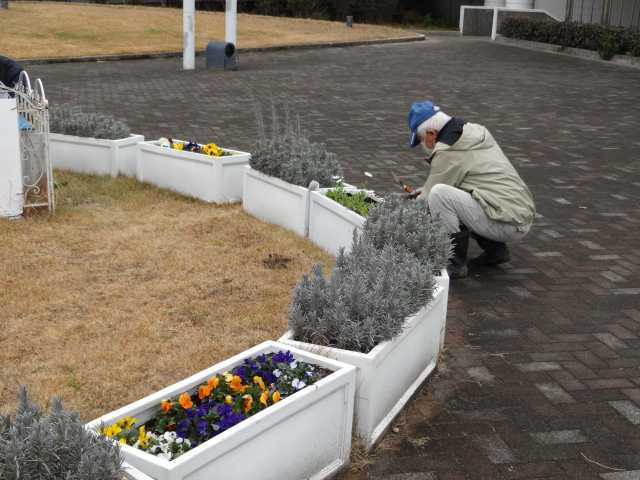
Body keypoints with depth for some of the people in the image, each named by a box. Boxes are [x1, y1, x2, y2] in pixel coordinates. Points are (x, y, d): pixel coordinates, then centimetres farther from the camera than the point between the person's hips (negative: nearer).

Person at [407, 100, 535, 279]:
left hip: (506, 225, -9)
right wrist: (425, 189, 27)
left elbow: (428, 200, -3)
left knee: (439, 194, -18)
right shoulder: (476, 131, 13)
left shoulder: (447, 152, -13)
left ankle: (456, 263, -8)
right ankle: (495, 248, 19)